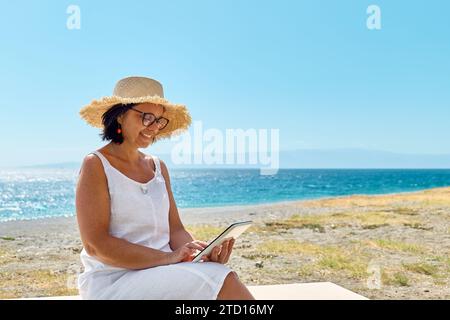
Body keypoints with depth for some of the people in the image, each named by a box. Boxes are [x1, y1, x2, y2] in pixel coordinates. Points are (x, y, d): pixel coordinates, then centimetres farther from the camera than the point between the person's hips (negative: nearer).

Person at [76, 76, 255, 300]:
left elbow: (175, 229, 11)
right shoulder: (95, 166, -5)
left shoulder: (158, 167, 13)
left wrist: (201, 252, -12)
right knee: (222, 280, -25)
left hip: (162, 275, 6)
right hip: (113, 281, -5)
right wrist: (169, 257, -21)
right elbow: (96, 244, -13)